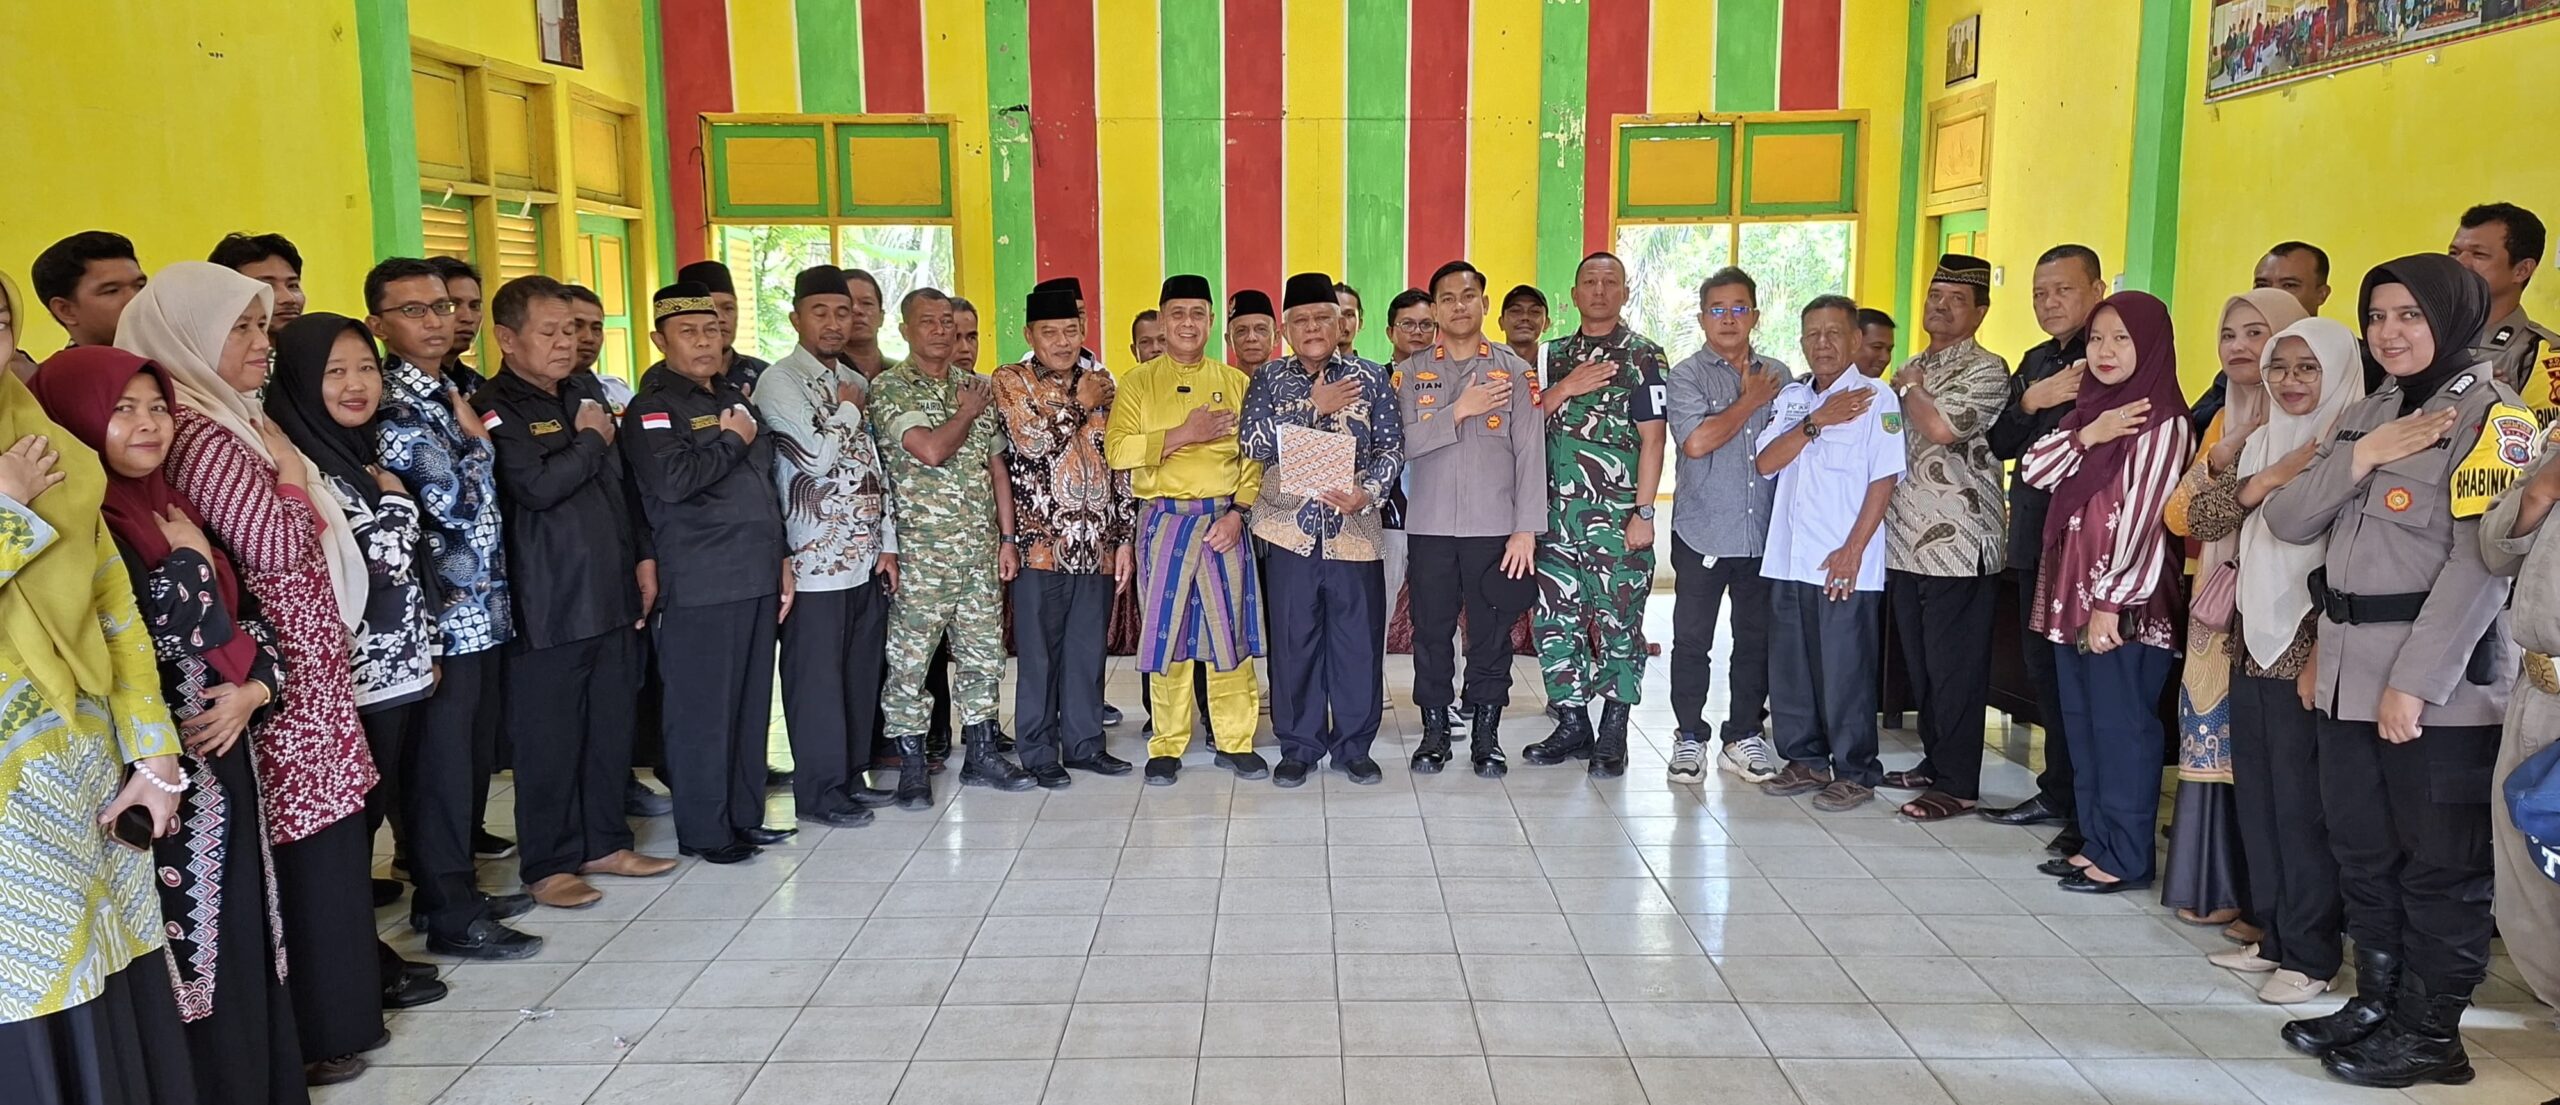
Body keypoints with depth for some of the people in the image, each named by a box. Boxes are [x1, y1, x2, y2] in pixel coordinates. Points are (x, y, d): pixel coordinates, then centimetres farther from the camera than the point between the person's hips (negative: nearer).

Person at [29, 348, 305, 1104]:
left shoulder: (173, 508, 12)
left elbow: (250, 622, 14)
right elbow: (162, 635, -24)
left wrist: (253, 691, -4)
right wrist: (187, 556, -8)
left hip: (222, 762, 7)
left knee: (242, 939, 14)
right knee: (186, 950, 1)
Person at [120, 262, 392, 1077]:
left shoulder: (235, 421, 15)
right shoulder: (199, 433, -15)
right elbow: (274, 545, -22)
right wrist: (289, 468, -10)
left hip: (304, 664, 9)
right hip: (278, 674, -9)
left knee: (324, 841, 15)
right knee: (307, 847, -1)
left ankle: (330, 1005, 26)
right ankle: (309, 1033, 11)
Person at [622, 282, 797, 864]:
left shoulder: (734, 397, 17)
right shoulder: (653, 407, -6)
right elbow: (671, 479, -24)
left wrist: (781, 557, 19)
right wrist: (731, 441, -11)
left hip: (756, 576, 7)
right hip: (699, 585, -7)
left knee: (752, 703, 11)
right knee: (703, 710, -1)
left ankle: (745, 816, 22)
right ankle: (704, 831, 9)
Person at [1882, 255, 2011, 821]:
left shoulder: (1987, 370, -7)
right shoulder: (1912, 368, 17)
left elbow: (1941, 427, -22)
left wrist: (1907, 389, -7)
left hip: (1958, 544, -8)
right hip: (1907, 540, 8)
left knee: (1955, 668, -2)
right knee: (1920, 662, 14)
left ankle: (1958, 784, 6)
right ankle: (1934, 760, 26)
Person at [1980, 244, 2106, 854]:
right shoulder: (2036, 362, 15)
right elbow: (1999, 443, 7)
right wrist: (2030, 401, -7)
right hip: (2036, 541, 8)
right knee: (2045, 670, 15)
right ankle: (2059, 792, 28)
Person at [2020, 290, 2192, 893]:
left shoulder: (2162, 422, -10)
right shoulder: (2091, 406, 15)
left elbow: (2143, 517, -16)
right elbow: (2035, 469, 6)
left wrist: (2111, 602, -19)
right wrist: (2087, 436, -10)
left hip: (2124, 603, -8)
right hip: (2072, 594, 8)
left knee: (2121, 729, -2)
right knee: (2081, 723, 12)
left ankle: (2127, 858, 8)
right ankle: (2097, 841, 22)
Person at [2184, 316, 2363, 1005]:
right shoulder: (2261, 443, 13)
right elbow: (2201, 520, 4)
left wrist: (2325, 654, -17)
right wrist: (2264, 481, -12)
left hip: (2307, 656, -7)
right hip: (2252, 646, 7)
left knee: (2302, 806, -2)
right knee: (2255, 798, 11)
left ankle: (2310, 955, 9)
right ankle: (2273, 934, 23)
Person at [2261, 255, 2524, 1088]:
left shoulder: (2492, 414, -8)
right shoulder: (2366, 415, 14)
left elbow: (2480, 563, -16)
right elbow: (2287, 521, 7)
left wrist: (2416, 680, -20)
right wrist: (2358, 458, -9)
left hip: (2441, 684, -7)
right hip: (2350, 675, 7)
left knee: (2440, 866, 3)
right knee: (2362, 854, 15)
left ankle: (2430, 1031, 15)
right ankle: (2377, 1001, 28)